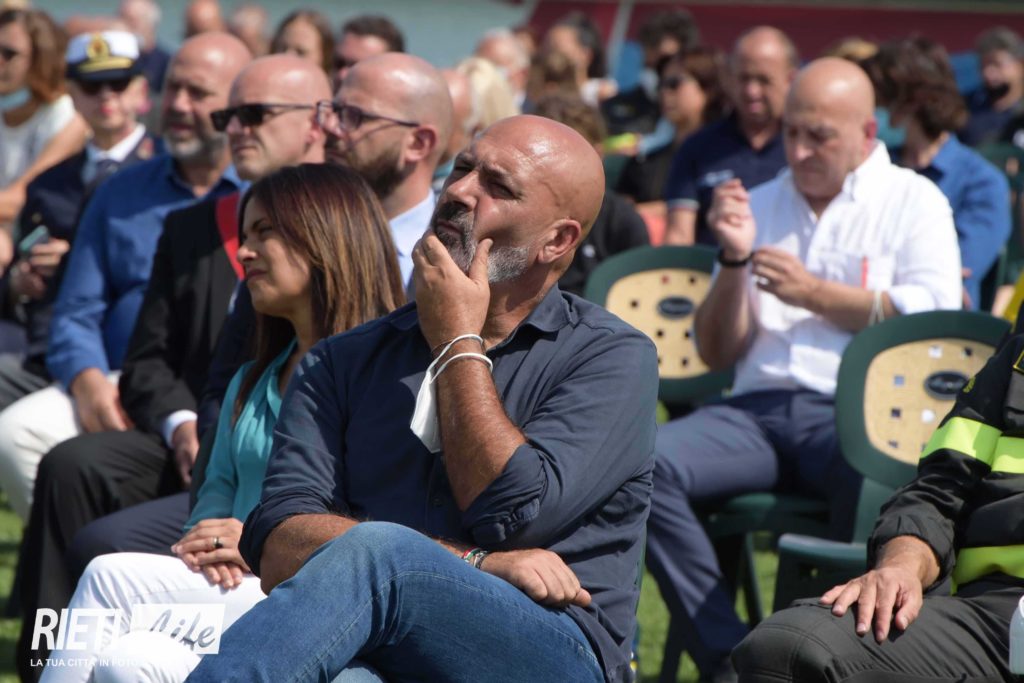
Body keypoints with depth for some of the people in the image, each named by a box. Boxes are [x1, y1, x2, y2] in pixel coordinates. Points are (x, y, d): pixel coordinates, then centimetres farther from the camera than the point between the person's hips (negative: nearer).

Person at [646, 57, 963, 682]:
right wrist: (734, 261, 3)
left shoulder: (913, 201, 14)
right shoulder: (760, 205, 24)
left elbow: (936, 316, -3)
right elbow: (717, 354, 20)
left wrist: (814, 293, -2)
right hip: (759, 411, 4)